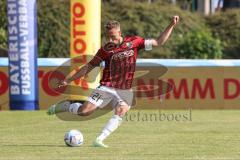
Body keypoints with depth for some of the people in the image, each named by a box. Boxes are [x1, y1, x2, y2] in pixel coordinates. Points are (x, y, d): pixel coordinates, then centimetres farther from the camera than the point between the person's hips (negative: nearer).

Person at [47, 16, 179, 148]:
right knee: (84, 111, -13)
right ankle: (66, 106, 17)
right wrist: (68, 80, 7)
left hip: (124, 91, 1)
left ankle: (99, 140, -25)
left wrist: (171, 25, -3)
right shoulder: (106, 49, 0)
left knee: (120, 112, -27)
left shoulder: (134, 42, 0)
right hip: (106, 87, -1)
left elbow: (158, 42, 6)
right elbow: (88, 67, 8)